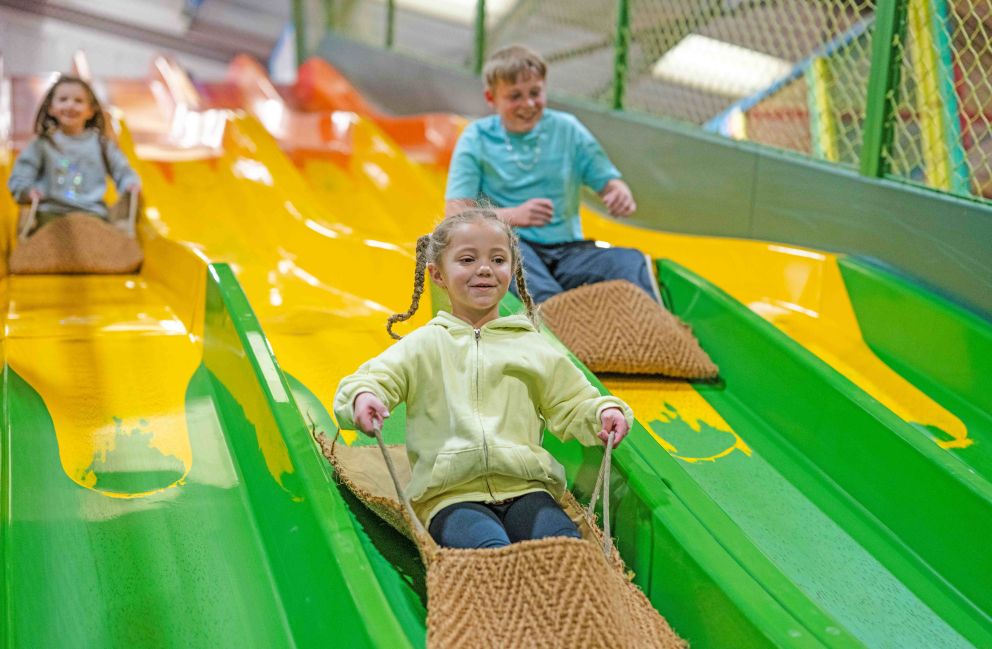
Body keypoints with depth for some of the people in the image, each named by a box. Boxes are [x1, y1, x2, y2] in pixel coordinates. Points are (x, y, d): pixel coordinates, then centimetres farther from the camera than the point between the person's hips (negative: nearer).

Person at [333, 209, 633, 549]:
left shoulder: (532, 345, 21)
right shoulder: (424, 345, 15)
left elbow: (572, 406, 22)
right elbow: (376, 378, 5)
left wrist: (604, 411, 0)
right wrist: (362, 396, -20)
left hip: (525, 487, 2)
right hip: (452, 496, -2)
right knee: (489, 549, -37)